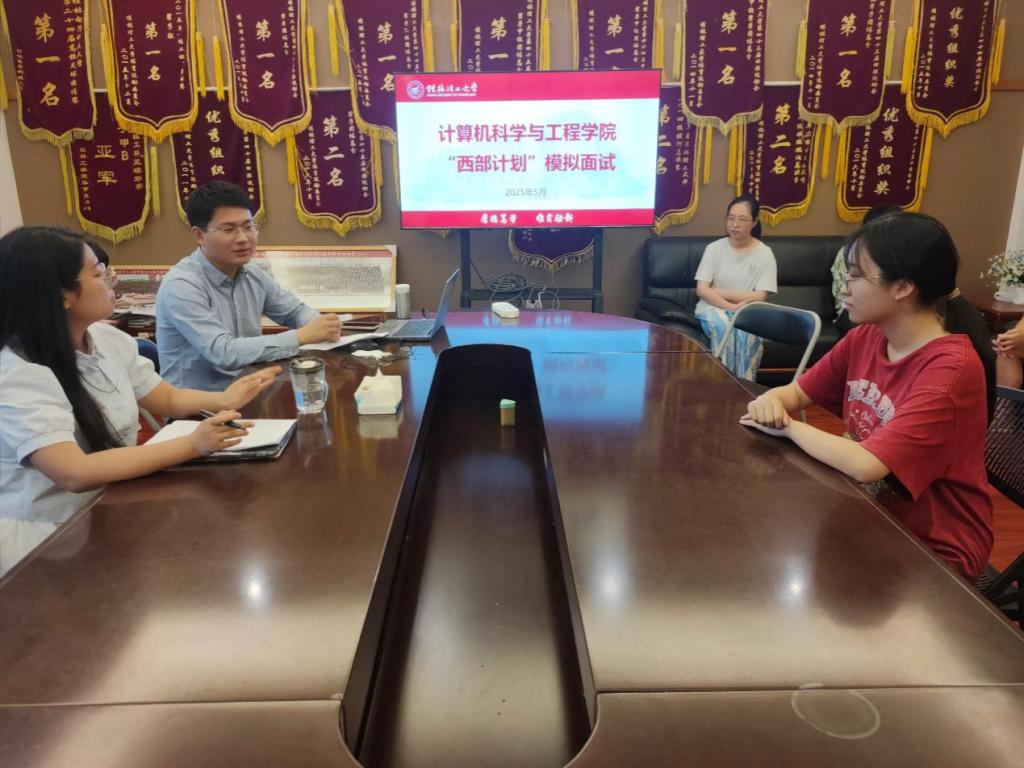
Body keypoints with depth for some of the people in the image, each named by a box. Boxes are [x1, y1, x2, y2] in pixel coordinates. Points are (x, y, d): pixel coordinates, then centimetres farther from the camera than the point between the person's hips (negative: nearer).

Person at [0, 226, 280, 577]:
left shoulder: (108, 339, 0)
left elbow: (168, 399, 8)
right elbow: (76, 473, -34)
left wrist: (222, 399, -14)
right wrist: (193, 444, -39)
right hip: (44, 542, -7)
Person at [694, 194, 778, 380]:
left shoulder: (764, 254, -1)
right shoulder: (714, 248, 0)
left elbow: (759, 297, -9)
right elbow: (702, 290, -7)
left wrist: (718, 291, -9)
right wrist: (732, 307, -20)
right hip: (714, 307, 0)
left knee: (748, 331, -34)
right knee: (724, 327, -34)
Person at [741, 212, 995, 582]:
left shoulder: (951, 369, -26)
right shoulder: (865, 337, -4)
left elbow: (865, 465, -34)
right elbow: (797, 392, 5)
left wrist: (788, 426, -19)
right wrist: (772, 402, -18)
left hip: (934, 550, -6)